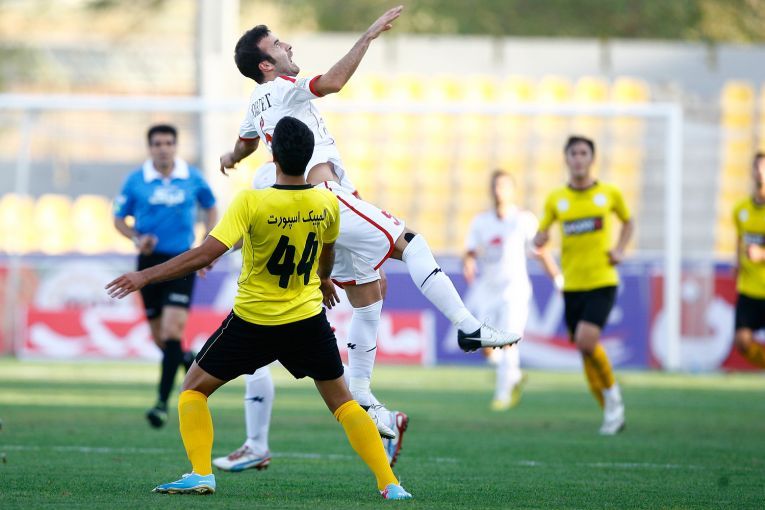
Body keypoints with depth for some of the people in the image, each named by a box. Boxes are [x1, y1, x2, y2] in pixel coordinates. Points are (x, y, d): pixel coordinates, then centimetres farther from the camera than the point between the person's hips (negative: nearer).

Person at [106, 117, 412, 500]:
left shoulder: (251, 203, -20)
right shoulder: (327, 203, -6)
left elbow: (204, 255, -26)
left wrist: (145, 277, -17)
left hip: (253, 321, -3)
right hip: (308, 320, 3)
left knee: (194, 388, 14)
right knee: (342, 401, 15)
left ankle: (201, 474, -1)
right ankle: (389, 485, 6)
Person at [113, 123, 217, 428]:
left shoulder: (193, 178, 0)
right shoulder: (136, 181, -1)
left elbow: (210, 208, 17)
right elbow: (119, 219, 8)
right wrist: (137, 239, -12)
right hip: (150, 262, 2)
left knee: (172, 330, -17)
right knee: (159, 336, 8)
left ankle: (163, 401, -17)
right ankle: (187, 359, 43)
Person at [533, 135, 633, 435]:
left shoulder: (609, 193, 2)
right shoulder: (555, 200, 5)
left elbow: (627, 222, 19)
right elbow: (539, 238, 10)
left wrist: (619, 250, 3)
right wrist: (540, 239, -14)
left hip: (602, 281, -3)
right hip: (572, 285, 3)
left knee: (586, 340, -22)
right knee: (587, 351, 3)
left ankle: (612, 394, 1)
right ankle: (612, 412, 17)